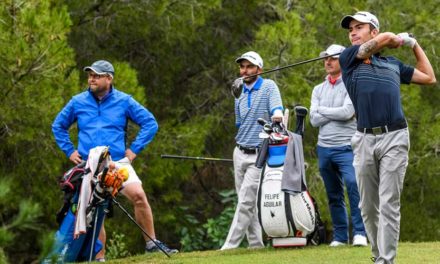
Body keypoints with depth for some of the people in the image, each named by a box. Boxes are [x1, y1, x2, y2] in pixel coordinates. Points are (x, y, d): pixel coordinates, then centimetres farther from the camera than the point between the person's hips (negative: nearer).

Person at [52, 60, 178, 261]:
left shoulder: (124, 101, 4)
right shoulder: (78, 102, 7)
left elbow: (150, 123, 6)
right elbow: (58, 126, 20)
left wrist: (134, 149, -1)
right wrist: (69, 151, 10)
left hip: (118, 162, -1)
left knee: (138, 195, -22)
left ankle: (151, 243, -13)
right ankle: (99, 258, 8)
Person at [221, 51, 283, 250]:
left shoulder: (268, 87, -4)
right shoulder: (239, 94, 15)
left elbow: (276, 106, -23)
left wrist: (277, 114, -44)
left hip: (259, 154, -7)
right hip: (240, 152, 7)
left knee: (246, 202, -11)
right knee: (247, 202, 7)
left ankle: (230, 245, -13)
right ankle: (256, 244, 13)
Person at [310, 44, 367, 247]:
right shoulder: (319, 90, 14)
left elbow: (348, 112, -16)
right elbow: (314, 120, 2)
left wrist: (322, 110, -4)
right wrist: (337, 113, -8)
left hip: (346, 147, -5)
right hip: (324, 148, 6)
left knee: (353, 184, -23)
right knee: (333, 196, 9)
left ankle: (360, 233, -22)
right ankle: (340, 236, 15)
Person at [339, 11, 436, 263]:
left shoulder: (393, 64, 18)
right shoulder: (348, 58, 9)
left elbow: (429, 78, 28)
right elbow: (387, 38, -2)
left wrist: (414, 44, 31)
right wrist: (401, 39, 19)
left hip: (394, 138, -1)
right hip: (364, 139, 1)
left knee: (389, 204, -8)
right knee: (368, 206, 5)